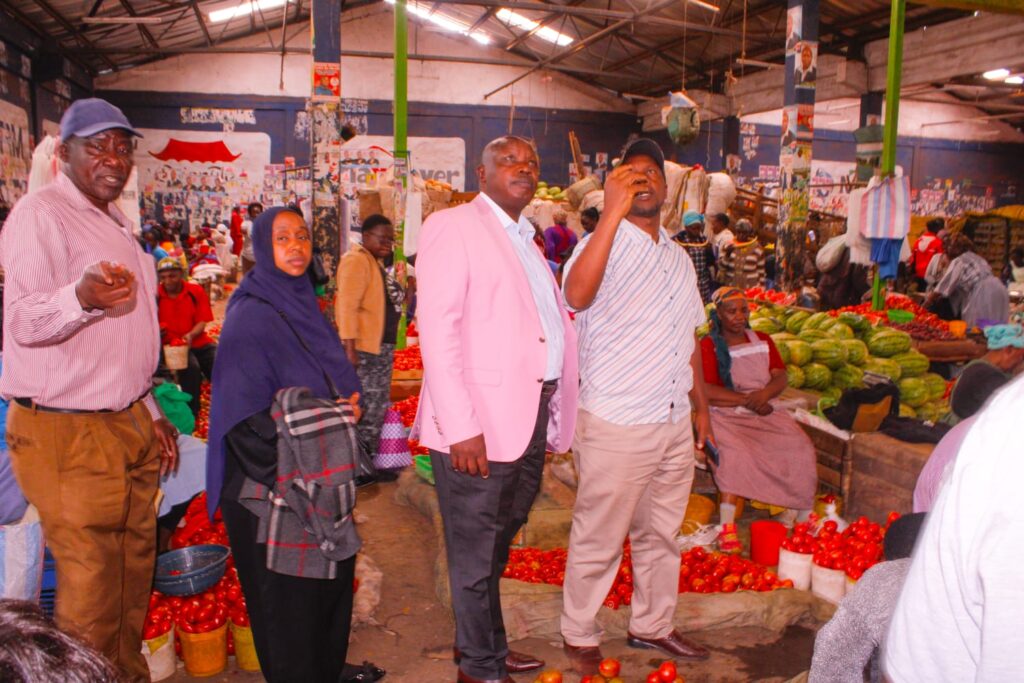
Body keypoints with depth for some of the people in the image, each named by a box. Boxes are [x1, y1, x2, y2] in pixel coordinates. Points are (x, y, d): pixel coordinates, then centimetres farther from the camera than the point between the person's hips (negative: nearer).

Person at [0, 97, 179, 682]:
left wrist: (151, 412, 21)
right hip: (68, 436, -8)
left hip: (129, 425, 8)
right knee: (92, 590, -3)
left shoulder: (114, 222, 17)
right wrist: (82, 298, -42)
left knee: (134, 572, 16)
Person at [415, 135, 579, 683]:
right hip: (480, 426, -8)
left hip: (532, 417, 8)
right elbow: (436, 329, -15)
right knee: (476, 552, 6)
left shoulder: (525, 241, 20)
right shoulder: (453, 226, -6)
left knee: (499, 542, 20)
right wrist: (460, 427, -21)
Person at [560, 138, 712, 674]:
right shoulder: (604, 245, -10)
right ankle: (579, 635, 24)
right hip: (615, 425, -7)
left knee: (661, 534, 19)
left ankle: (652, 625, 37)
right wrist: (612, 210, -36)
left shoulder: (679, 258, 15)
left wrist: (700, 404, 21)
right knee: (598, 539, 5)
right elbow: (577, 294, -35)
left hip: (675, 424, 7)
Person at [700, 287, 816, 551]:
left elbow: (781, 378, 8)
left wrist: (764, 393, -14)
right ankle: (727, 527, -34)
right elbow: (706, 392, -11)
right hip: (725, 417, -5)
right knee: (735, 453, -35)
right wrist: (747, 399, -11)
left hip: (765, 413, 5)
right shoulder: (708, 346, 1)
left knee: (801, 449, -21)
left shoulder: (763, 340, 19)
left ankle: (799, 515, -10)